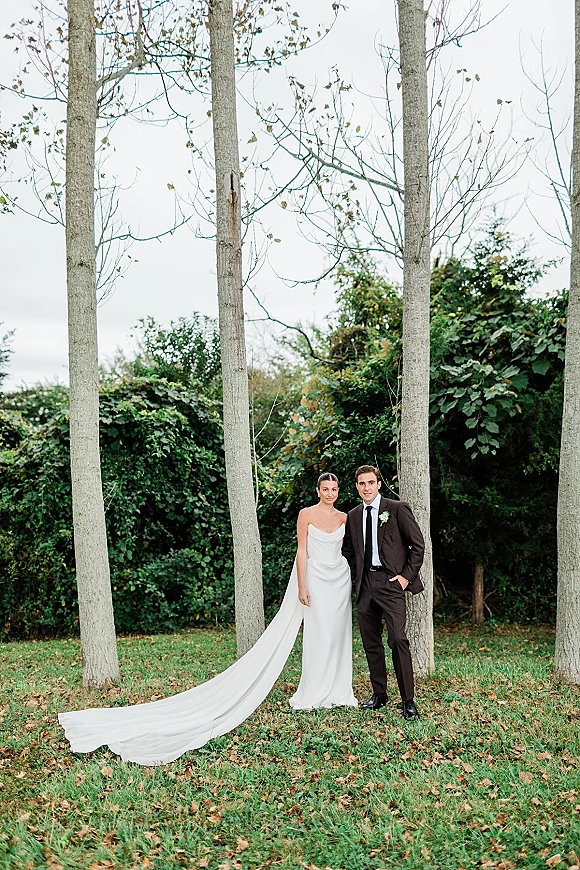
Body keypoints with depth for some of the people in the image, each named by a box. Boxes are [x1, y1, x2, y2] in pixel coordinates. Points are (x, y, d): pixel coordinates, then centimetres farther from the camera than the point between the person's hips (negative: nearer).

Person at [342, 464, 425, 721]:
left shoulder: (397, 509, -2)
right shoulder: (353, 516, 13)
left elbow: (418, 544, -1)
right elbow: (348, 550, 25)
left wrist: (407, 575, -7)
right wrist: (359, 573, 12)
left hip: (390, 583, -5)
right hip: (365, 584, 5)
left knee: (397, 639, -12)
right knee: (370, 642, 9)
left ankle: (408, 700, -4)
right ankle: (378, 694, 20)